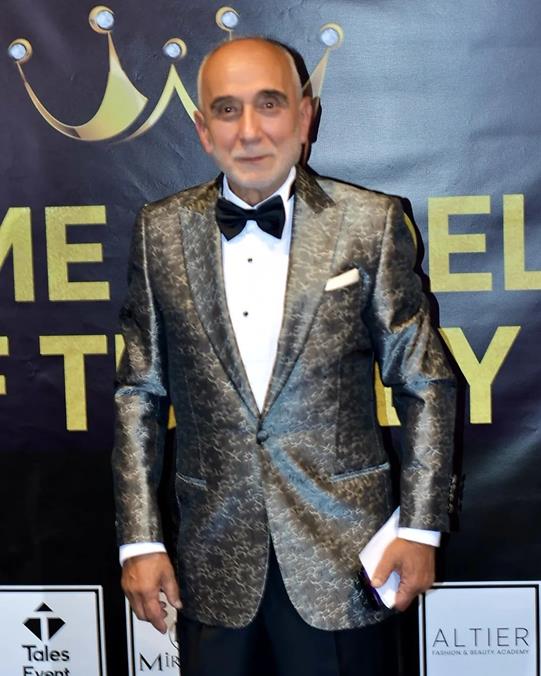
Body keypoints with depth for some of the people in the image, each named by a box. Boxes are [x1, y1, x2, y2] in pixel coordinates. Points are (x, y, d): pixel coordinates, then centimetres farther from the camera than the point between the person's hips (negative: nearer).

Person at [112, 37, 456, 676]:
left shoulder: (370, 223, -5)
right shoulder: (161, 232, 1)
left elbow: (425, 384, 0)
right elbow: (139, 393, 5)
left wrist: (421, 527, -3)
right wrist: (139, 540, 1)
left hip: (344, 553, -1)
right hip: (215, 562, 2)